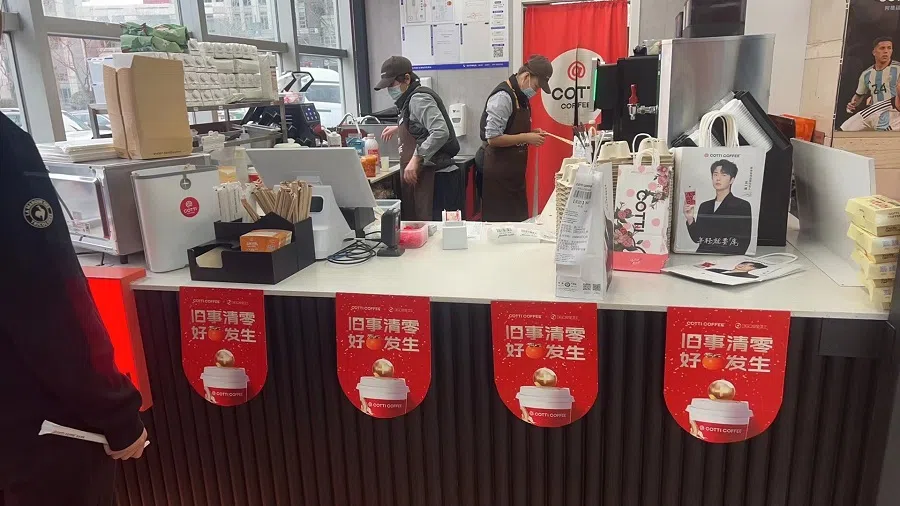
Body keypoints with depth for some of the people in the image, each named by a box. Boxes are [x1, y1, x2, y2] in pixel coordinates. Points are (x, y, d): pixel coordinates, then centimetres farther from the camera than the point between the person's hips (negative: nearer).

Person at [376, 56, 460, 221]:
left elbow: (441, 132, -24)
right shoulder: (410, 99, 19)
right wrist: (400, 128, 45)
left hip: (434, 178, -10)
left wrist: (416, 158, -26)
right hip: (422, 177, 10)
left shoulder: (419, 98, -11)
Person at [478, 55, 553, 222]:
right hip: (498, 173, -9)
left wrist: (531, 133, 6)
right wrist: (526, 138, -18)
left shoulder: (520, 96, 11)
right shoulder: (503, 97, -18)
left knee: (519, 219, 13)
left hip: (512, 171, 9)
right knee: (501, 221, -1)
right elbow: (492, 138, -23)